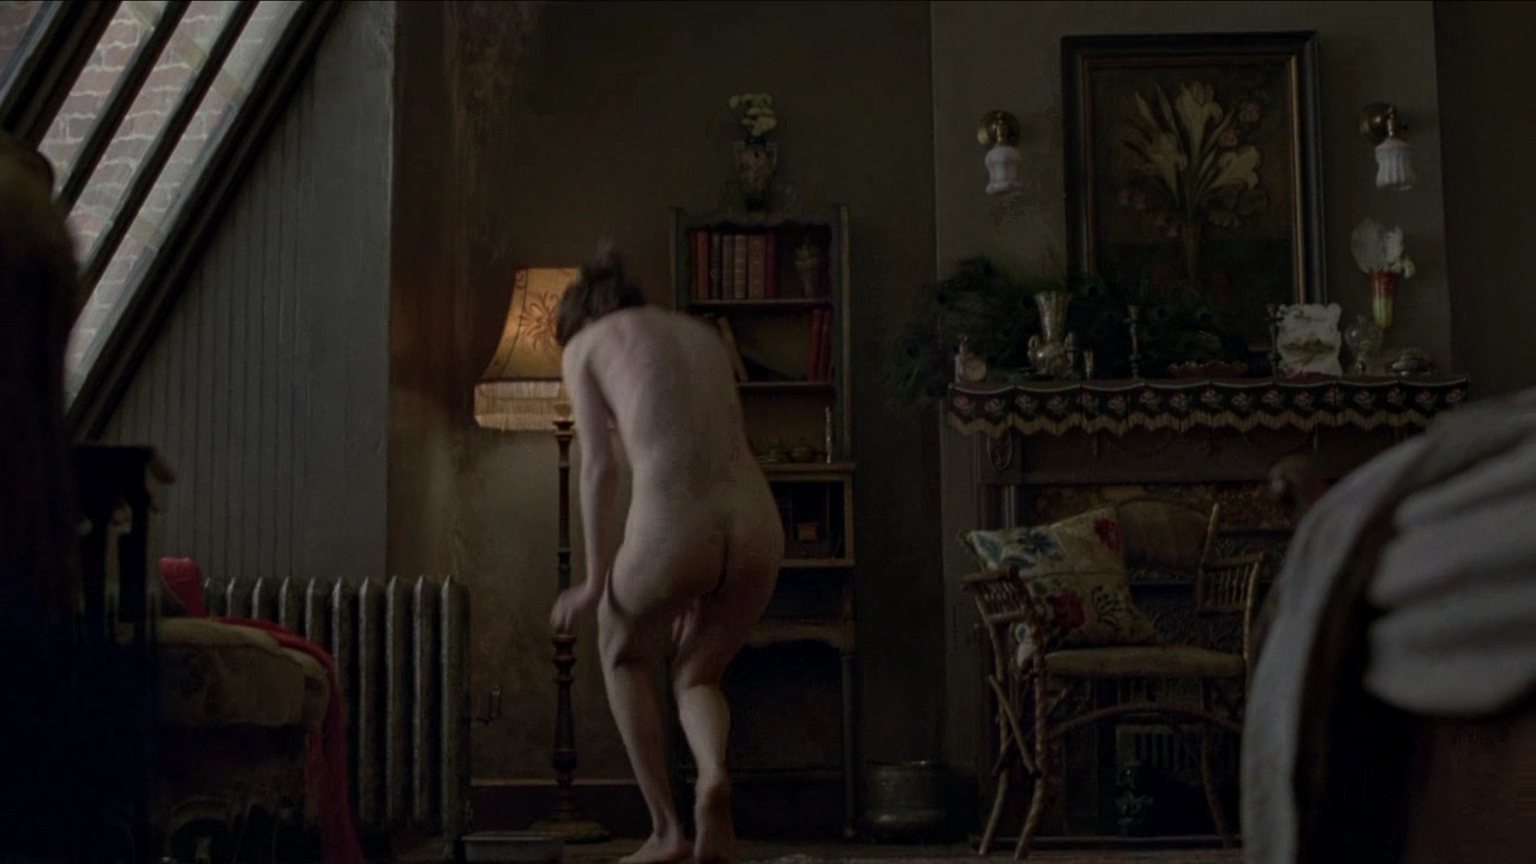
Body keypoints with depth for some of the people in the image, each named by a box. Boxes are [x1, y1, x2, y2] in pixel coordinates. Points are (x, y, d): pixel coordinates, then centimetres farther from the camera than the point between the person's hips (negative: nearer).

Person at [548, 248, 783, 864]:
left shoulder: (582, 344, 16)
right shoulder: (703, 334, 29)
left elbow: (599, 466, 5)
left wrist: (596, 581, 12)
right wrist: (702, 588, 32)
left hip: (670, 527, -4)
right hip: (756, 525, 4)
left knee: (623, 653, 29)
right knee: (696, 677, 27)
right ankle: (713, 777, -6)